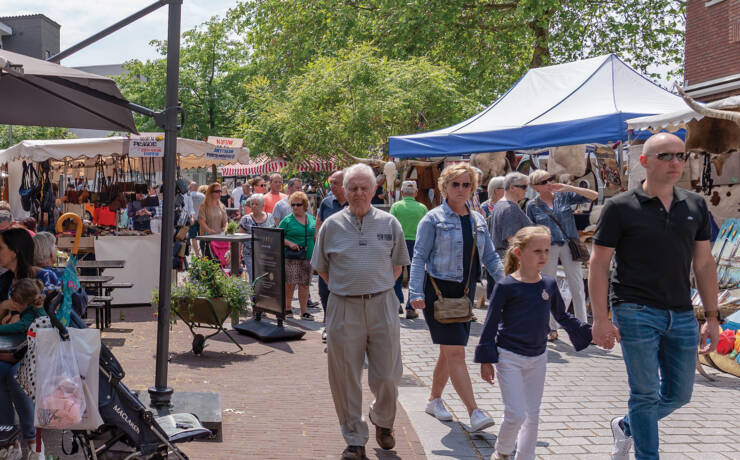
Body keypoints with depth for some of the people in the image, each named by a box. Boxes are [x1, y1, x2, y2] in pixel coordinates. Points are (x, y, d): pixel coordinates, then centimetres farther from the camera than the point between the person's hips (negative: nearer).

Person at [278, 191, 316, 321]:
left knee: (304, 284, 6)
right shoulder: (287, 220, -2)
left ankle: (304, 311, 12)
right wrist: (289, 243, -16)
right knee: (289, 284, -4)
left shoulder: (311, 219, 12)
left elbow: (315, 236, 21)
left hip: (307, 257, 4)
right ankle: (287, 308, 12)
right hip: (290, 257, -4)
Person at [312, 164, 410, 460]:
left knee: (387, 376, 5)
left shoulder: (389, 224, 5)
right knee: (346, 379, 4)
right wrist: (344, 290, 5)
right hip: (343, 309, 0)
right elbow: (322, 268, 12)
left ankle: (382, 422, 35)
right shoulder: (331, 226, 3)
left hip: (382, 305, 0)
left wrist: (379, 289, 6)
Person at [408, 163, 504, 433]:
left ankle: (434, 400, 31)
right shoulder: (433, 219, -5)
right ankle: (474, 413, -14)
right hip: (439, 291, -6)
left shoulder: (478, 221, 13)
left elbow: (490, 258, 15)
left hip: (465, 292, 6)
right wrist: (416, 293, -18)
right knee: (455, 352, -11)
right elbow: (419, 258, -8)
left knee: (449, 351, 14)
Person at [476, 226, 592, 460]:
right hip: (509, 357, -5)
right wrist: (486, 360, -9)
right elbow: (491, 324, -8)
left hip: (537, 358, 5)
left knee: (532, 415, 13)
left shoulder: (549, 285, 2)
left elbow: (562, 317, 16)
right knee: (516, 414, -9)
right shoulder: (506, 286, -13)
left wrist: (589, 332, 10)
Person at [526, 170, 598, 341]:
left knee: (577, 288, -1)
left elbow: (594, 195, 0)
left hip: (569, 246, 0)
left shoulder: (564, 196, 3)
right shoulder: (532, 205, 3)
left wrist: (568, 187, -10)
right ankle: (552, 328, 17)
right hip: (547, 249, 0)